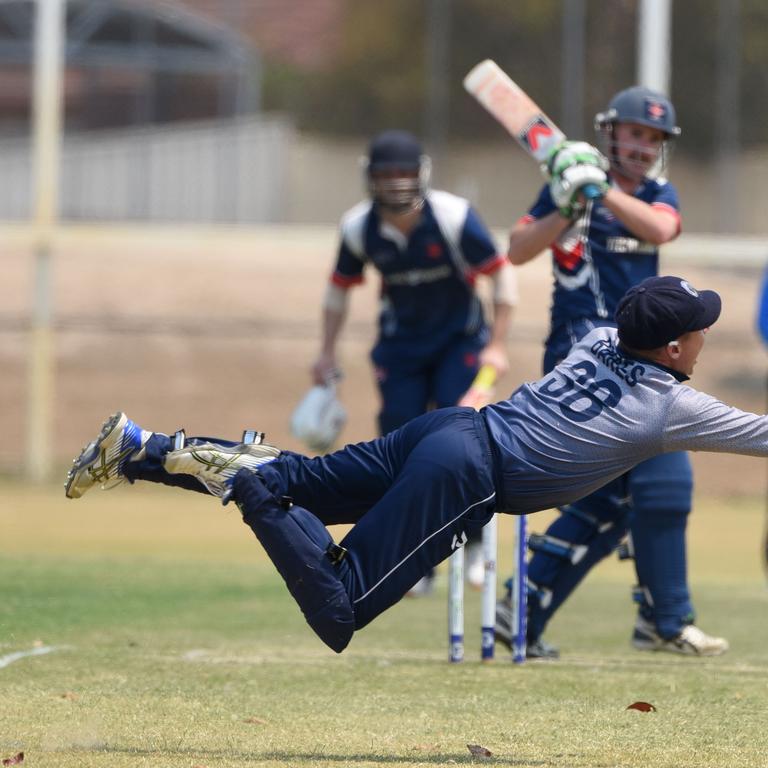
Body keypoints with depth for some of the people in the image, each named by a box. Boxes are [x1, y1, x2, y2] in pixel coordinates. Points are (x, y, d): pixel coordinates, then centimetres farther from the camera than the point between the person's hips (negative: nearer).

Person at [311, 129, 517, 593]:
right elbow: (340, 288, 5)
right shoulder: (359, 228, -13)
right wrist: (328, 354, 7)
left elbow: (502, 274, -15)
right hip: (401, 343, 3)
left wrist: (497, 345, -17)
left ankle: (471, 542, -1)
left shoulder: (453, 217, -24)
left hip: (459, 337, -3)